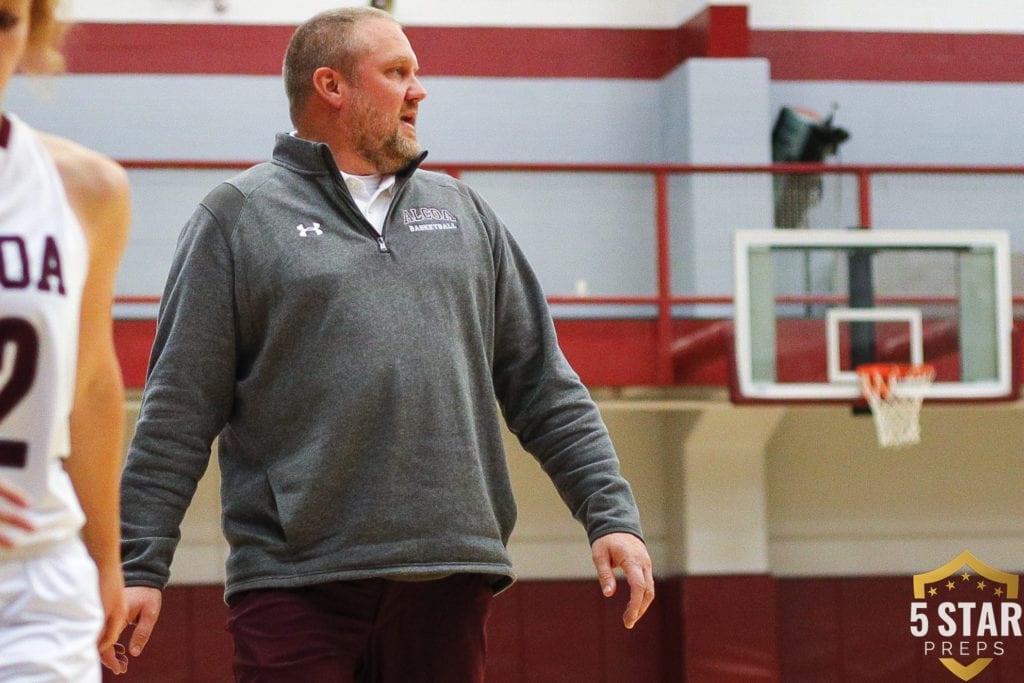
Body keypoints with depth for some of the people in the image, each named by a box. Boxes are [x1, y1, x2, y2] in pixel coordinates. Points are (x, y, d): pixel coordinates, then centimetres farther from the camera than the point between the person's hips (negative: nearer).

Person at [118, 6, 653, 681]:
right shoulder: (239, 214, 5)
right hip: (297, 588, -4)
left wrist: (612, 515, 7)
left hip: (450, 582, 4)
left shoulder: (462, 210, 18)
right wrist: (140, 566, -5)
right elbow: (179, 412, 1)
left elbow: (544, 386, 17)